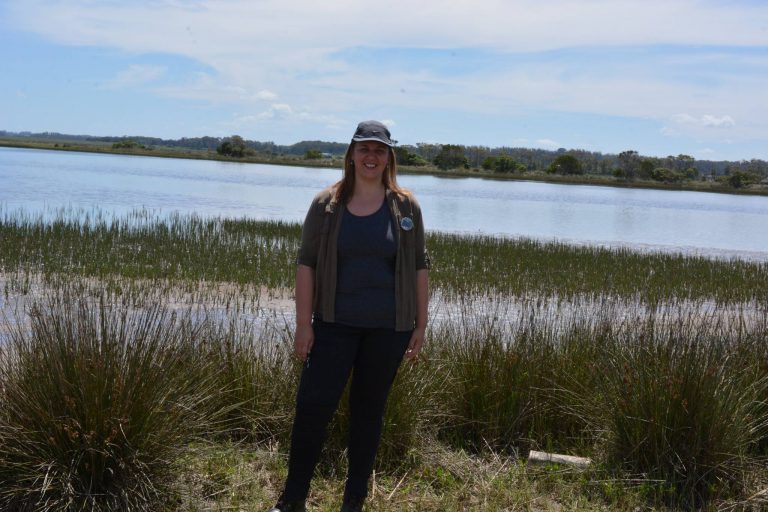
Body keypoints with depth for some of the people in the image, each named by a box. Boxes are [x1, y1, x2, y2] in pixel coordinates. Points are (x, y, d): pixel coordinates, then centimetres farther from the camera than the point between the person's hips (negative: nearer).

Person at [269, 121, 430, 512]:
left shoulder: (405, 207, 1)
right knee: (313, 404, -7)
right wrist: (304, 323, -6)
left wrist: (421, 324, 2)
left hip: (388, 327, 1)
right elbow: (307, 263, -1)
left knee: (369, 410, 9)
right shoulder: (327, 205, 0)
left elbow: (418, 266, 5)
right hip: (336, 323, 0)